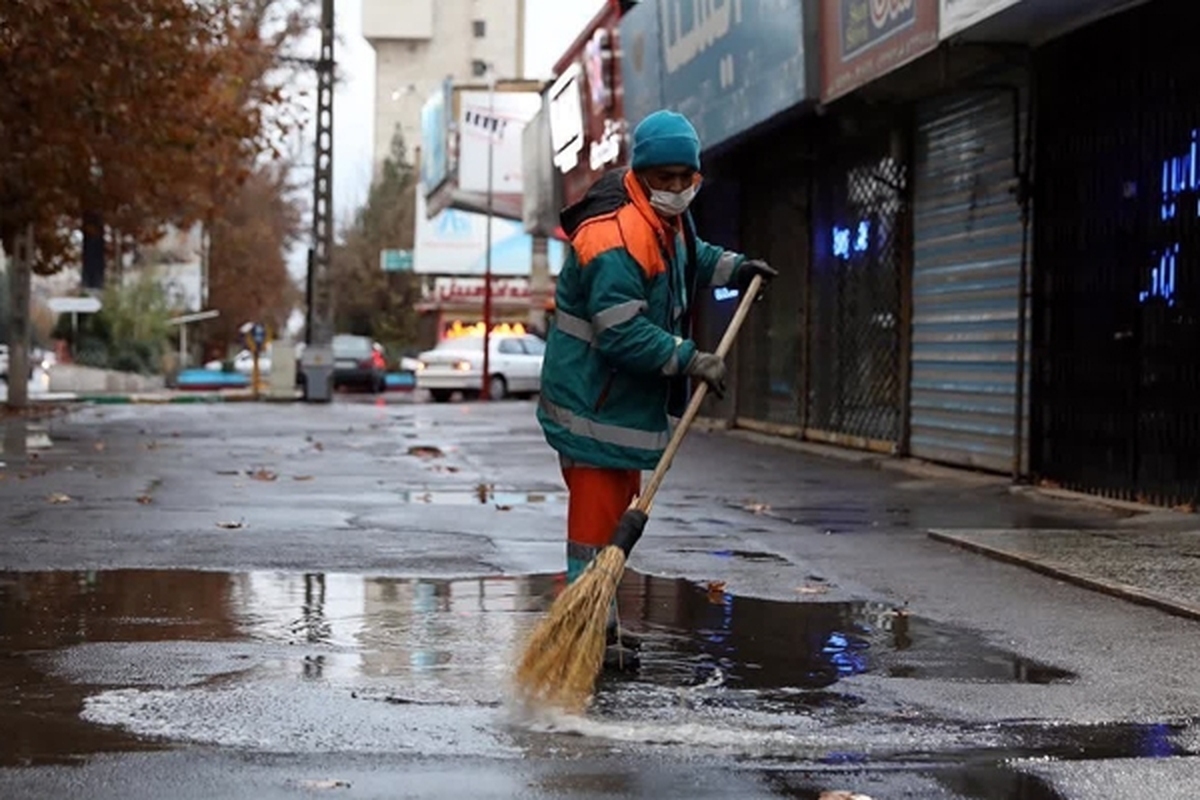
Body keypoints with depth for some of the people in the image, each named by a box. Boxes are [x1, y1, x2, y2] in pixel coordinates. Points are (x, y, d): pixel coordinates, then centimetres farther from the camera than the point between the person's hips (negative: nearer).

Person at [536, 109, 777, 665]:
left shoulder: (666, 215, 8)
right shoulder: (615, 238, -26)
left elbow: (689, 255, 33)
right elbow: (622, 334, -30)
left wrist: (734, 269, 20)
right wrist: (690, 360, -28)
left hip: (628, 397, 11)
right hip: (595, 403, -11)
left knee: (622, 510, 18)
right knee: (597, 516, -10)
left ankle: (600, 625, 29)